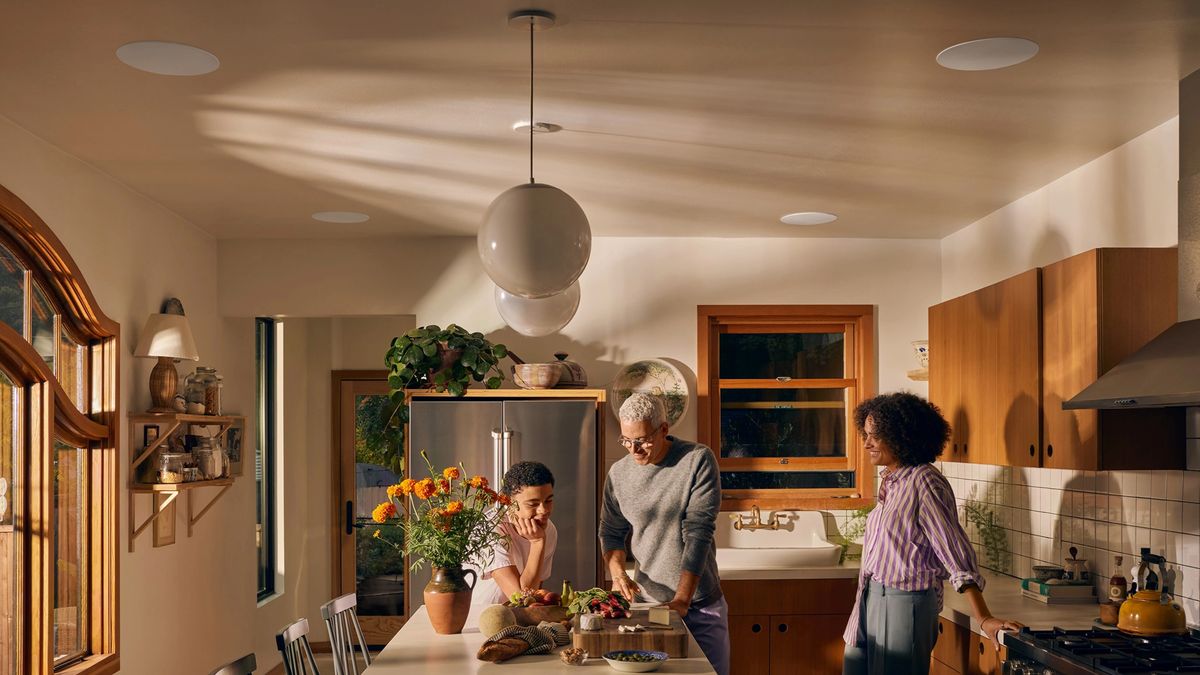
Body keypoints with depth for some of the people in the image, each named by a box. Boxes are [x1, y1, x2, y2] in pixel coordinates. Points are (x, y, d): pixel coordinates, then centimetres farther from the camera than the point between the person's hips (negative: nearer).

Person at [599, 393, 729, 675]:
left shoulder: (698, 461, -12)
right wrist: (618, 573, -11)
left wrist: (682, 600, -22)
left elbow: (698, 533, -17)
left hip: (701, 603, -2)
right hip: (647, 600, 3)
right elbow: (611, 532, 10)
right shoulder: (618, 473, -1)